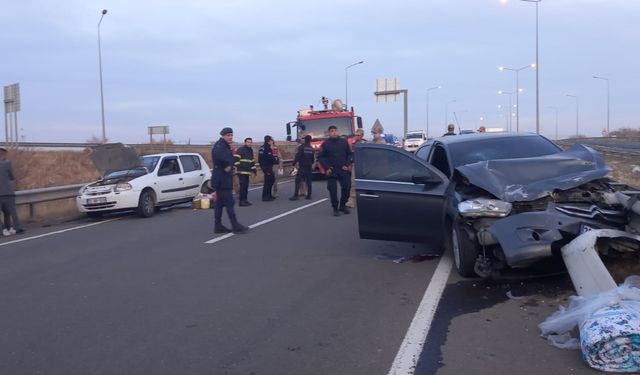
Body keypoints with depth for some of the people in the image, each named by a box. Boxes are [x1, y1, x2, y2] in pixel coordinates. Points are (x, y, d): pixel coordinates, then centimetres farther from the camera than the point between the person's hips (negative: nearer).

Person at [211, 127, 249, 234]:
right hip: (222, 180, -10)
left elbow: (230, 160, 20)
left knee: (220, 203, 11)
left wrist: (230, 167, -1)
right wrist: (227, 167, -24)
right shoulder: (219, 146, -14)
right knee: (229, 202, -8)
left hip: (224, 180, 10)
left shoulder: (226, 146, 19)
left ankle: (218, 226, 15)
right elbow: (219, 156, -35)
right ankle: (235, 226, -6)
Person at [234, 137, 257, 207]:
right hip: (241, 171, -8)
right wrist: (236, 167, -22)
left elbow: (252, 161, 27)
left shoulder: (250, 150, 19)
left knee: (246, 186, 10)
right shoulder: (240, 150, -7)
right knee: (243, 186, -11)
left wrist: (254, 170, 26)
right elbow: (236, 159, -14)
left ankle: (244, 200, 17)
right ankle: (241, 201, -10)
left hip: (247, 172, 8)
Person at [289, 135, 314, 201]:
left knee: (298, 181, -6)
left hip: (302, 167, -5)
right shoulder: (311, 148, 8)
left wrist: (294, 163, -6)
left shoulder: (301, 147, -9)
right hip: (309, 167, 5)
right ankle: (309, 195, 11)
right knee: (308, 181, 11)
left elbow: (297, 156, -15)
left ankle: (295, 196, -13)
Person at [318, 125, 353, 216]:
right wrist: (327, 168, -8)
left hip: (344, 170, 2)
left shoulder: (344, 141, 5)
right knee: (332, 190, -4)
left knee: (347, 188, 0)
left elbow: (349, 154, 10)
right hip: (331, 171, -2)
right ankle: (335, 208, 7)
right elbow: (321, 157, 2)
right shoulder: (325, 144, 0)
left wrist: (347, 165, -2)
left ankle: (342, 205, 19)